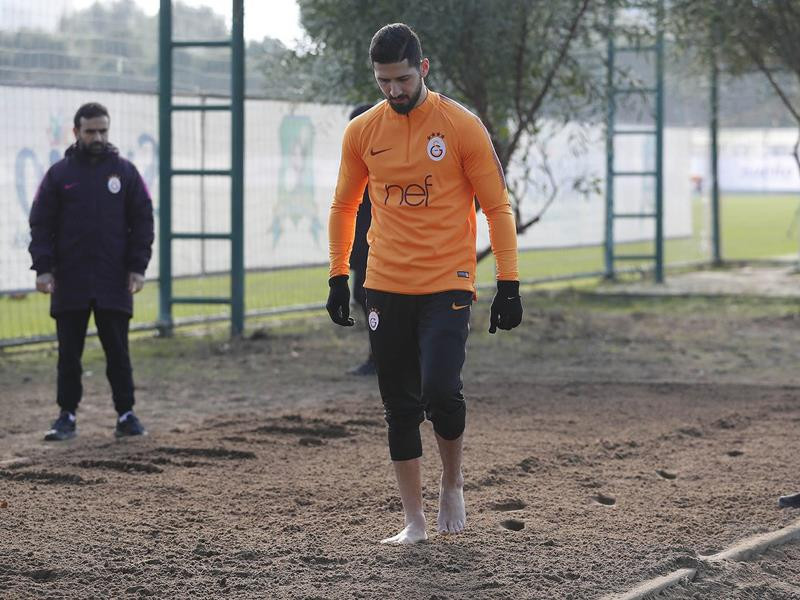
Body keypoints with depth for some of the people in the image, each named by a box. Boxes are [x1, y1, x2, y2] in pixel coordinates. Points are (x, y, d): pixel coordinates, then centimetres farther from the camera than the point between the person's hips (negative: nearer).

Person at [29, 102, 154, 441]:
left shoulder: (125, 172, 5)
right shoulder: (58, 174, 4)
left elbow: (142, 221, 4)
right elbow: (41, 224, 3)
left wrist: (138, 267, -4)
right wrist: (43, 268, -7)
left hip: (114, 282, 0)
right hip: (69, 283, 0)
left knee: (118, 351, 3)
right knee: (69, 353, 4)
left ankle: (126, 415, 10)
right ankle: (67, 416, 11)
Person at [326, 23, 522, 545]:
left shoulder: (462, 126, -5)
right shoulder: (362, 131, 4)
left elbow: (497, 207, -2)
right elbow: (344, 207, 17)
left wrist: (509, 284, -6)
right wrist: (338, 277, 12)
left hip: (447, 285, -3)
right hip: (386, 287, 4)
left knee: (441, 391, -18)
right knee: (400, 407, 6)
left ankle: (452, 483, 10)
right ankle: (414, 521, 15)